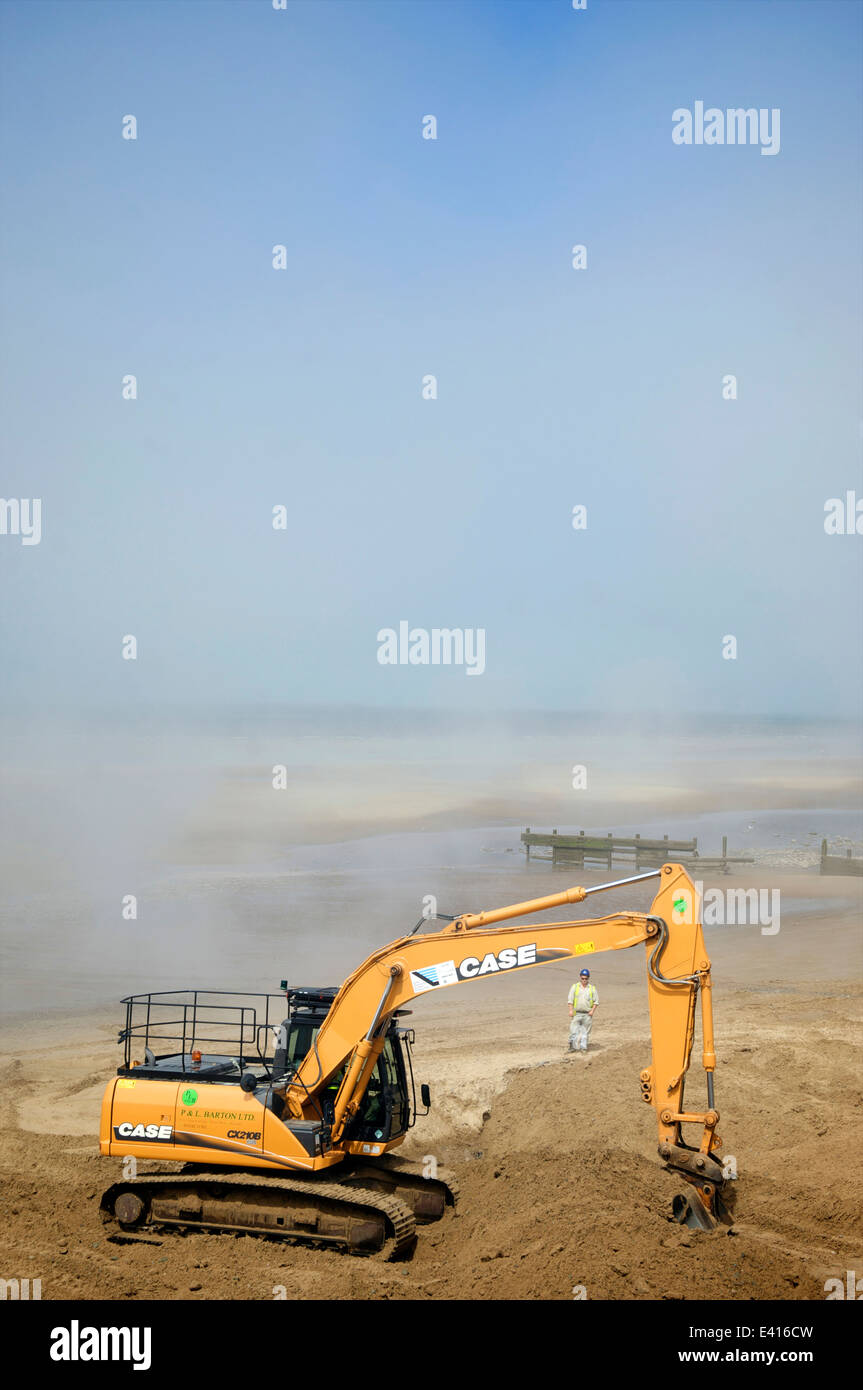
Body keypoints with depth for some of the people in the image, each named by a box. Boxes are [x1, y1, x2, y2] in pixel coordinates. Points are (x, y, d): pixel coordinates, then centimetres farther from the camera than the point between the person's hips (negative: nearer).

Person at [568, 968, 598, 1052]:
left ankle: (583, 1047, 8)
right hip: (577, 1013, 0)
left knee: (585, 1032, 2)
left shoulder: (592, 988, 8)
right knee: (574, 1030, -7)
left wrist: (592, 1011, -5)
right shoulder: (575, 987, 7)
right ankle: (572, 1046, 0)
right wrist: (571, 1010, -6)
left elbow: (596, 1001, 8)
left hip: (587, 1014, 0)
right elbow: (570, 1000, 4)